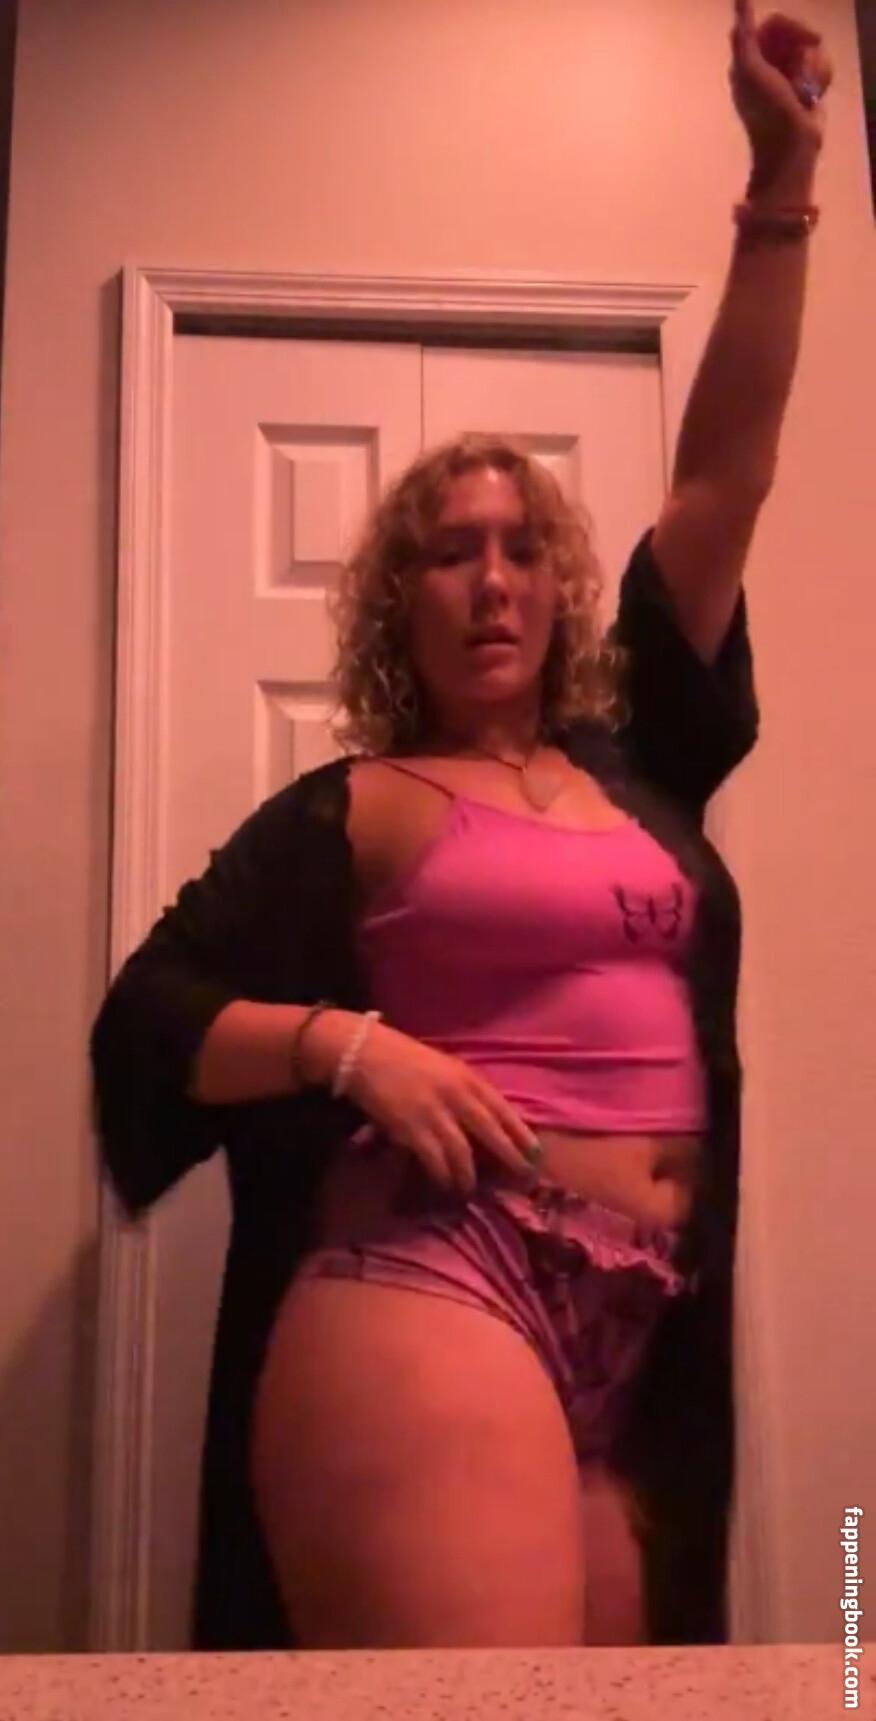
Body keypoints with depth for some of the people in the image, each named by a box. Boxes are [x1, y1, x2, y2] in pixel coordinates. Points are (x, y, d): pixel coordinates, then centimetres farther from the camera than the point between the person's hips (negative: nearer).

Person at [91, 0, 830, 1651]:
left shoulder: (635, 761, 17)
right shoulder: (344, 812, 7)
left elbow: (723, 480, 15)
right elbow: (143, 1021, 4)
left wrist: (783, 184, 14)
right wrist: (346, 1040, -13)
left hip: (632, 1344, 5)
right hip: (427, 1287, -5)